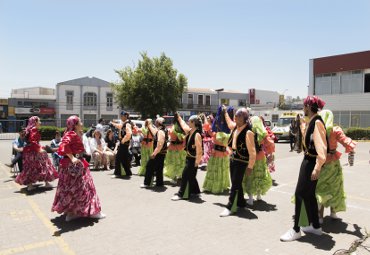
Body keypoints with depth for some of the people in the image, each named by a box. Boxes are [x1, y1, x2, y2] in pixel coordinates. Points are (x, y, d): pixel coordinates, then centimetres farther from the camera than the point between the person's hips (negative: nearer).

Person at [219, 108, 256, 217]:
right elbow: (229, 123, 30)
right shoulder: (235, 127, 2)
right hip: (233, 159, 8)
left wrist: (250, 166, -18)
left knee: (235, 184, -4)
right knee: (236, 183, 17)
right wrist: (225, 112, 35)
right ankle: (241, 202, 33)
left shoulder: (248, 132, -20)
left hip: (241, 162, -8)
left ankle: (230, 207, 3)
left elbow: (252, 152, -19)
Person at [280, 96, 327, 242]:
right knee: (309, 194, 16)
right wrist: (304, 130, 21)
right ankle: (315, 226, 29)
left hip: (312, 163, -10)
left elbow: (321, 147, -25)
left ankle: (296, 230, 5)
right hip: (308, 161, 10)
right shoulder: (311, 121, 12)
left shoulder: (317, 122, -18)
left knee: (300, 194, -5)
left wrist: (317, 168, -27)